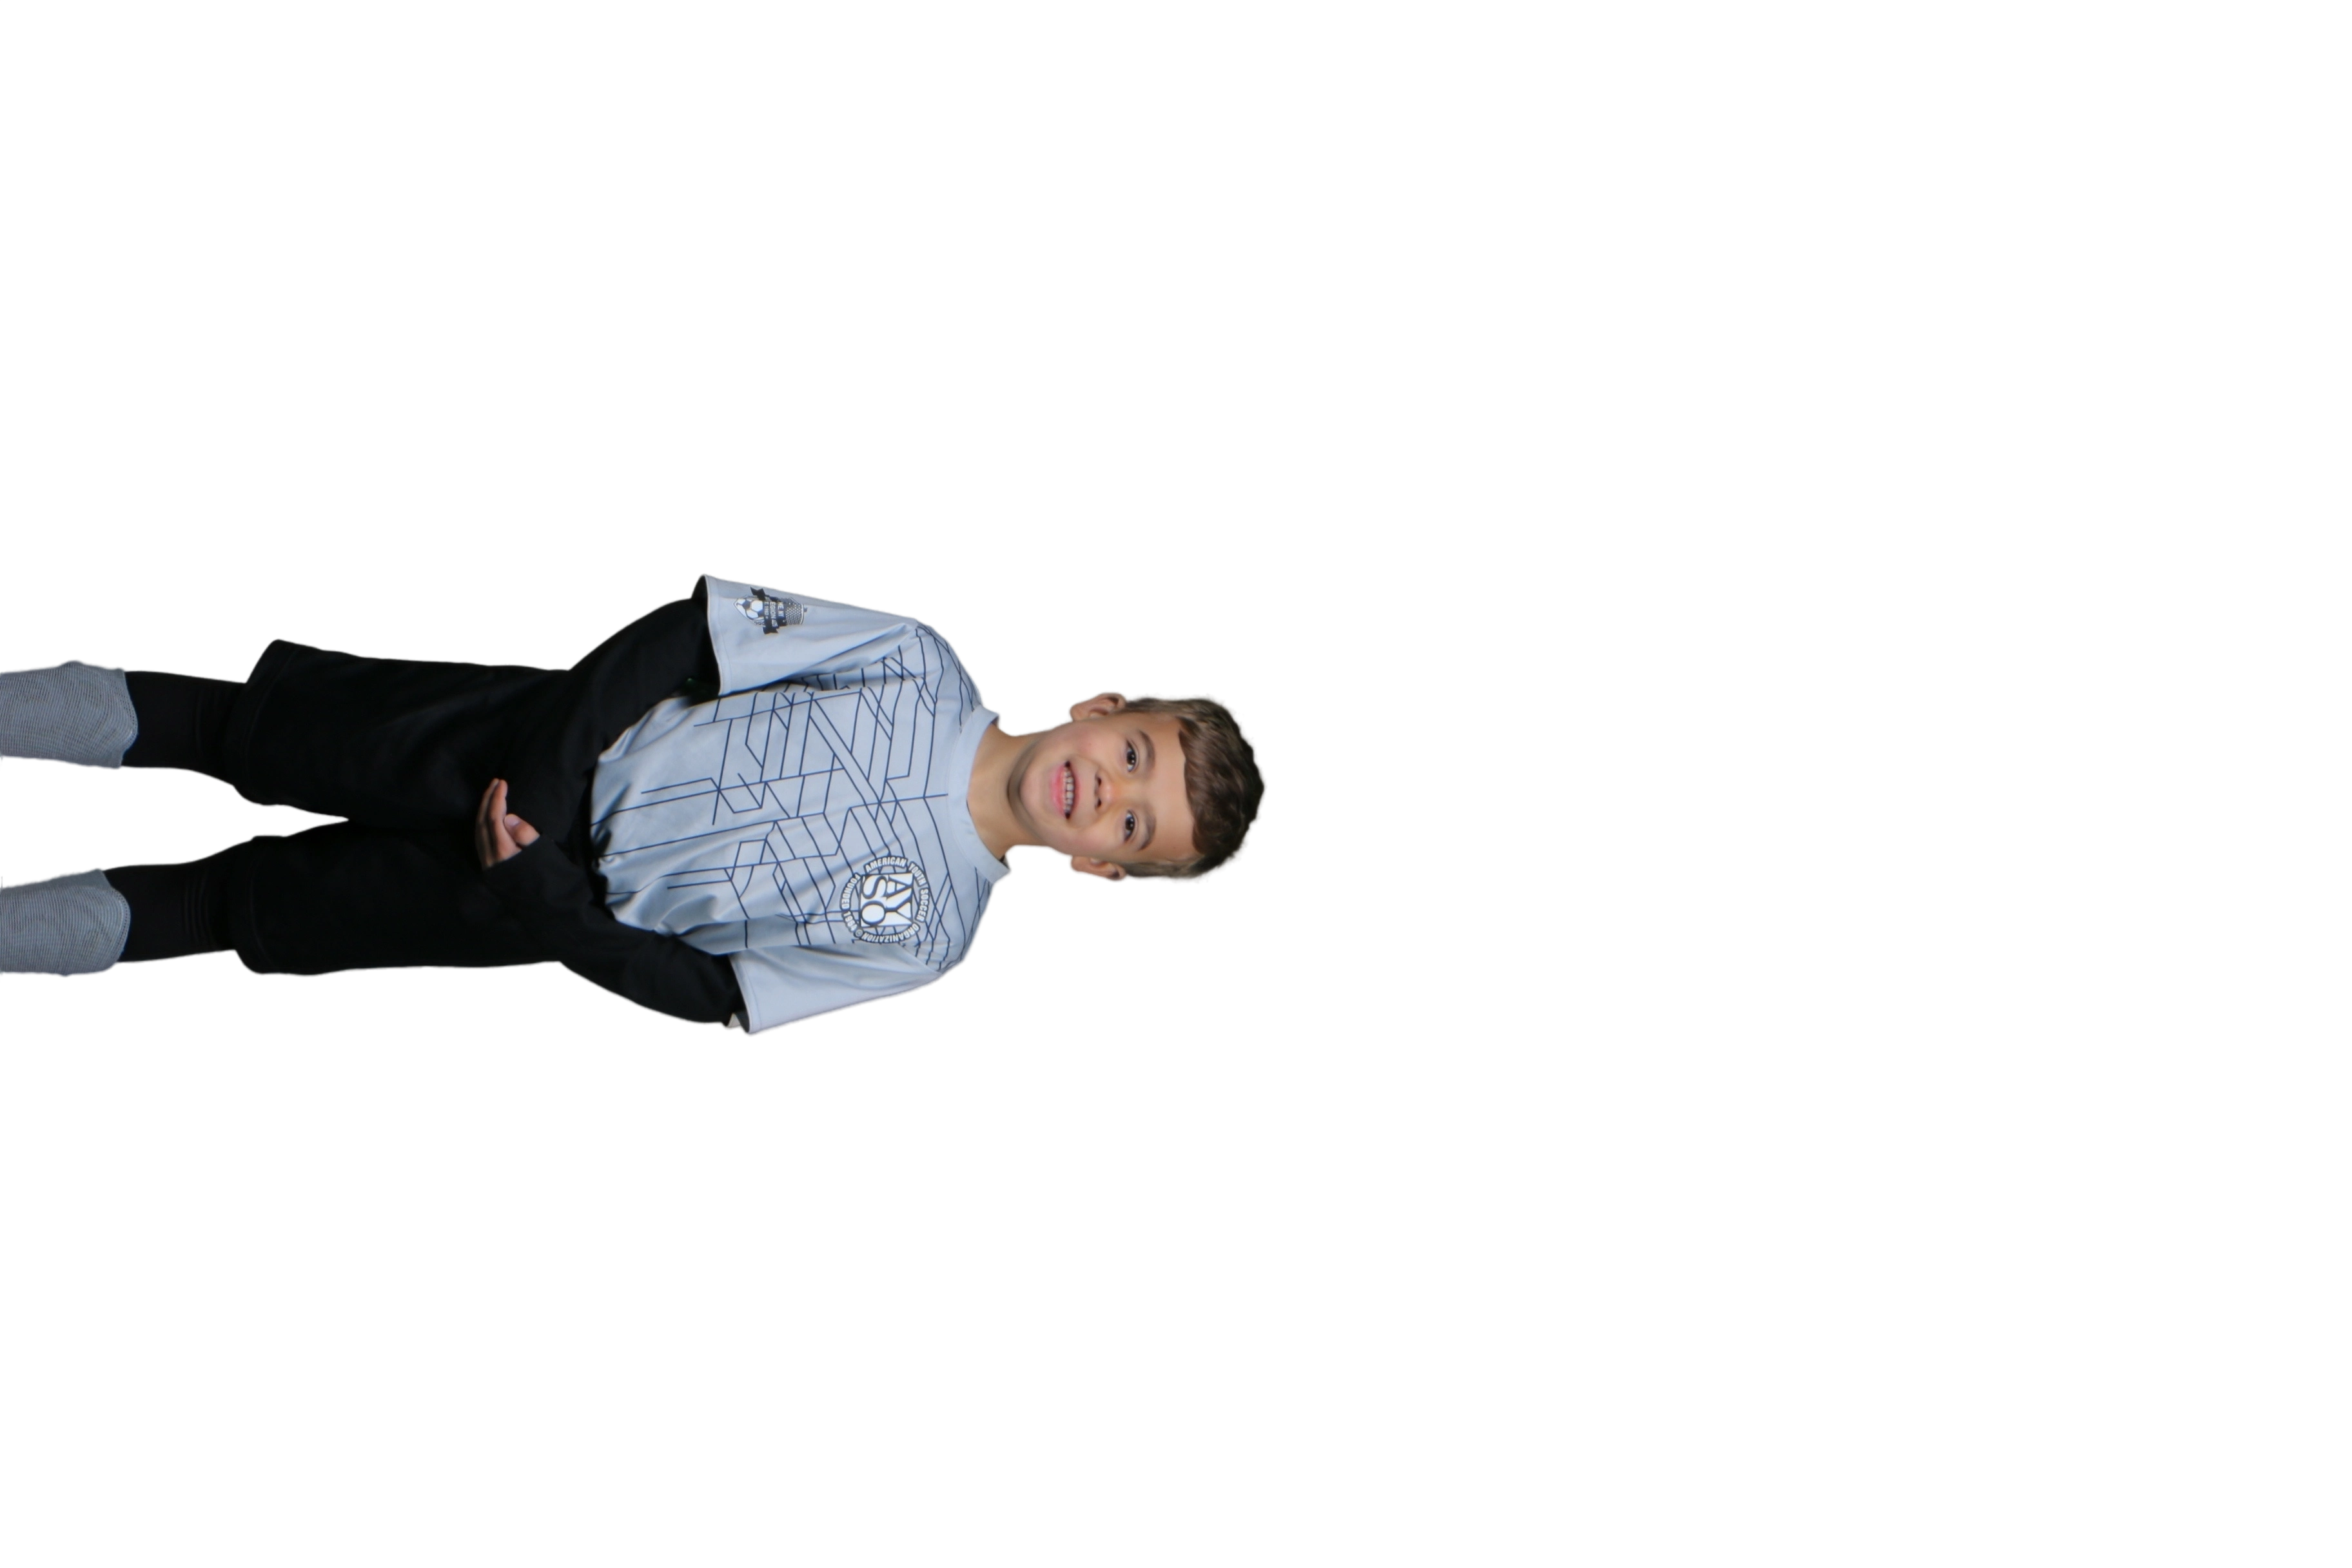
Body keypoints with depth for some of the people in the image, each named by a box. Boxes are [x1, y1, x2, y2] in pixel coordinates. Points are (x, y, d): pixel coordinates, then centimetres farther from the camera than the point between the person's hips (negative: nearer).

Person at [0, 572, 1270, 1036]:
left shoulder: (923, 936, -13)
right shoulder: (921, 666, -11)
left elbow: (708, 996, -12)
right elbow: (705, 626, -8)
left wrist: (539, 897, -23)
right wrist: (551, 755, -18)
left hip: (576, 894, -1)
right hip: (540, 739, 1)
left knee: (257, 908, -3)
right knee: (255, 725, -6)